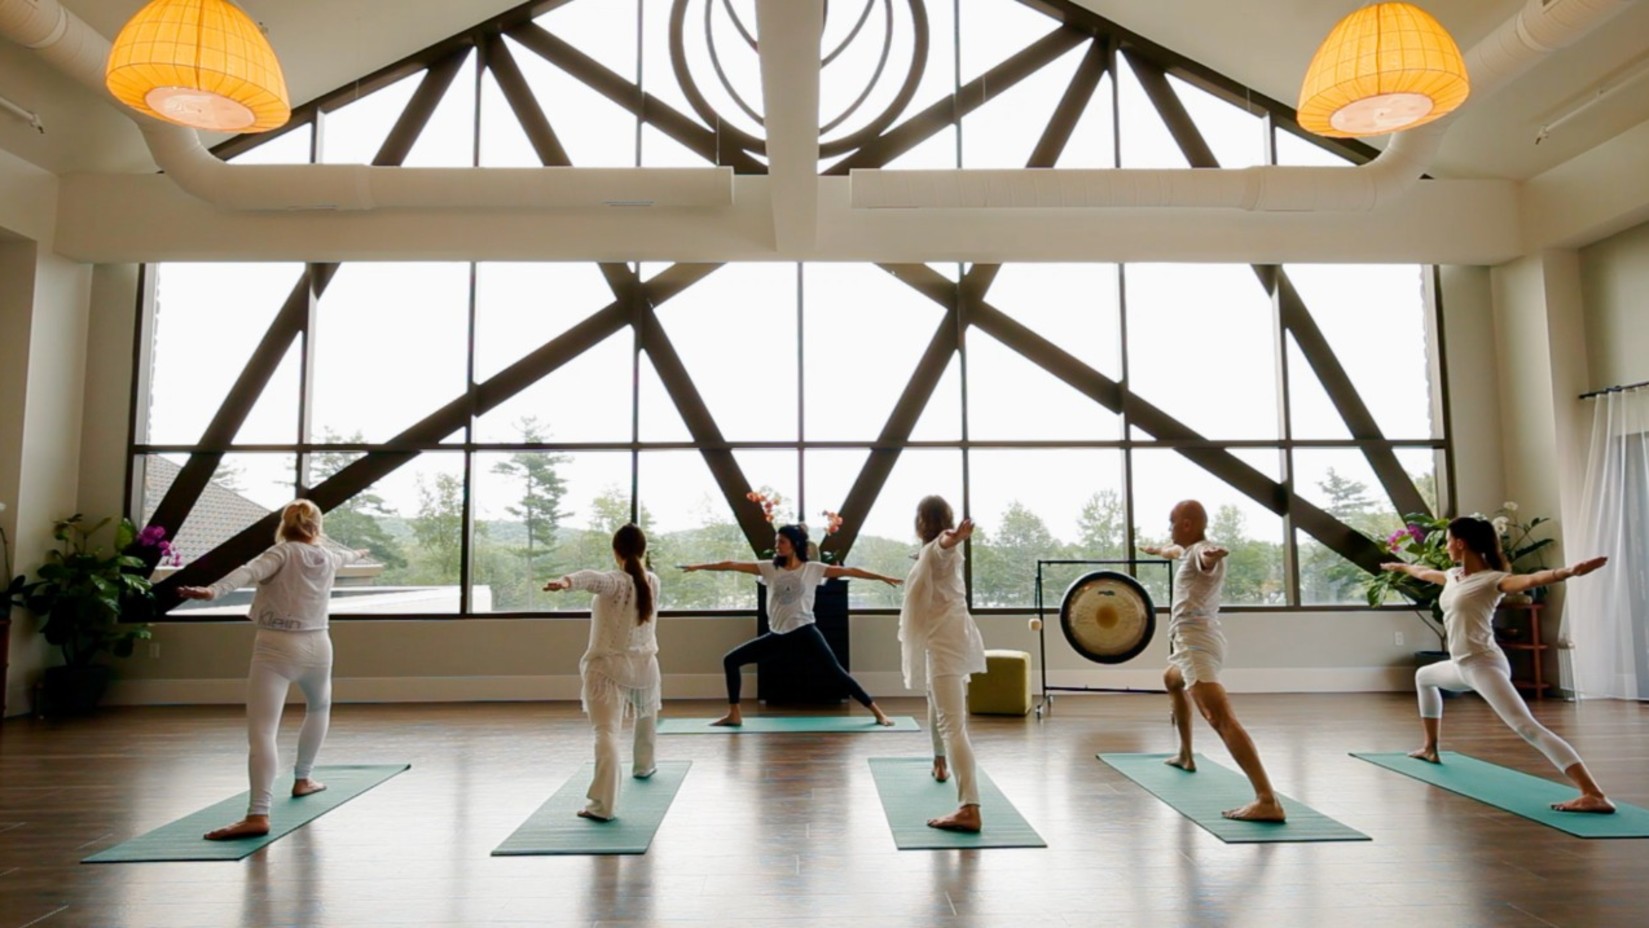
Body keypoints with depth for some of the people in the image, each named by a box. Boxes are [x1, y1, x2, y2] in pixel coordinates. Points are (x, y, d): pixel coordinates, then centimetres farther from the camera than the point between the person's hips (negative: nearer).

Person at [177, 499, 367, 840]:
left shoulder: (282, 553, 0)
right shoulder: (327, 557, 14)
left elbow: (249, 571, -22)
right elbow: (345, 556, 39)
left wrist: (213, 591, -37)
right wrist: (359, 553, 62)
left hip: (276, 649, -4)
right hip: (316, 647, 5)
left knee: (261, 733, -13)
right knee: (319, 708, 33)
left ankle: (258, 815, -26)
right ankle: (303, 778, 41)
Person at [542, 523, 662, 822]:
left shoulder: (614, 582, -13)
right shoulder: (652, 581, 3)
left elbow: (593, 578, -37)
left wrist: (566, 581, -55)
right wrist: (639, 564, 47)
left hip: (608, 667, -5)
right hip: (644, 664, 6)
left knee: (607, 733, -13)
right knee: (646, 712, 33)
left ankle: (604, 804, -23)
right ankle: (643, 765, 54)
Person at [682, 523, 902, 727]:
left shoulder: (813, 569, -3)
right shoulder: (769, 568, 3)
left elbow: (849, 571, -5)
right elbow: (733, 565, 0)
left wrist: (882, 577, -7)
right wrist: (698, 567, -3)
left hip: (804, 632, -4)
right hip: (777, 635, 4)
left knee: (836, 671, -9)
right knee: (731, 660, 1)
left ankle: (877, 712, 2)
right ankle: (734, 714, 13)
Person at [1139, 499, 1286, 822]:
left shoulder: (1201, 550, -12)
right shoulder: (1192, 548, 18)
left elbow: (1206, 561, -40)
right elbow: (1175, 551, 44)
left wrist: (1210, 556, -64)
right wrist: (1156, 550, 65)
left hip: (1196, 643, -12)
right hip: (1194, 642, 12)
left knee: (1220, 718, -24)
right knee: (1171, 680, 38)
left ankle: (1268, 802, -36)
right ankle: (1185, 756, 48)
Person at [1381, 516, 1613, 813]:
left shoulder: (1492, 580, -15)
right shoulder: (1453, 575, 10)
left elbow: (1531, 579, -36)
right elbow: (1425, 573, 32)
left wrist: (1569, 572, -55)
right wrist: (1400, 567, 50)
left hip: (1484, 665, -10)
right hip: (1462, 666, 10)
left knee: (1526, 726, -21)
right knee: (1423, 677, 32)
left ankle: (1594, 795, -27)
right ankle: (1430, 749, 43)